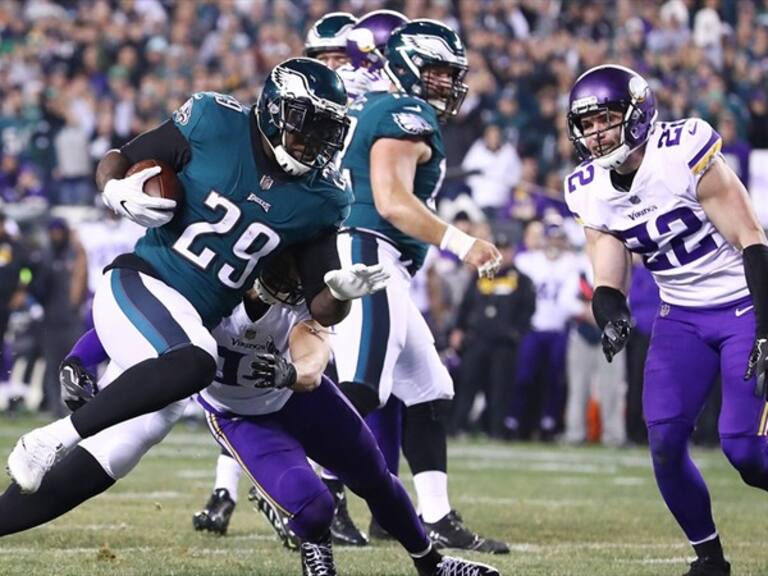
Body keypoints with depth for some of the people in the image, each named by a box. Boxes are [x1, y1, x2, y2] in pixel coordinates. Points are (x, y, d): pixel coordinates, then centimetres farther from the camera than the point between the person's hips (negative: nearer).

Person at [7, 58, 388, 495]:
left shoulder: (320, 199, 1)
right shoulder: (214, 122, -7)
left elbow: (322, 311, 4)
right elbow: (119, 161, 5)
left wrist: (342, 290, -19)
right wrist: (117, 190, -18)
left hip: (196, 322, 7)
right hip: (141, 282, -6)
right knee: (194, 363, -34)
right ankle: (51, 440, -25)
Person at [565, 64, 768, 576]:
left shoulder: (682, 155, -22)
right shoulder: (591, 192, -3)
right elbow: (609, 284, -1)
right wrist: (612, 319, -26)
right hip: (682, 316, 6)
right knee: (665, 440, -8)